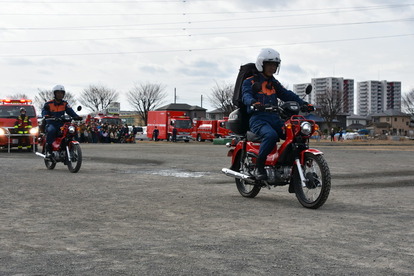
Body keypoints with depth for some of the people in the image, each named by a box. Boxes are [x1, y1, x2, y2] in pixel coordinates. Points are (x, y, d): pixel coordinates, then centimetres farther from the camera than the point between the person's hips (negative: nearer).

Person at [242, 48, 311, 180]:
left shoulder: (274, 83, 24)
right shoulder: (250, 81, 4)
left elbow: (287, 94, 14)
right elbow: (246, 95, -13)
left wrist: (303, 103, -2)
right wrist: (253, 102, -37)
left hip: (274, 118, 6)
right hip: (257, 118, -6)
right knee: (271, 135, -36)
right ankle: (258, 167, -26)